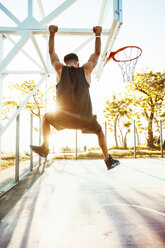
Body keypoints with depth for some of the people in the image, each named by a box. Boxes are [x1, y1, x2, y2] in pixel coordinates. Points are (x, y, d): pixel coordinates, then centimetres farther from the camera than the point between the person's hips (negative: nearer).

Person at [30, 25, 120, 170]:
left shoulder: (60, 69, 4)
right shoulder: (86, 70, 4)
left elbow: (51, 52, 21)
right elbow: (97, 53, 20)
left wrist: (52, 34, 32)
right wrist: (98, 35, 29)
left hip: (63, 118, 0)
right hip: (85, 119, 1)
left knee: (46, 118, 31)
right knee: (99, 131, 29)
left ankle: (45, 148, 30)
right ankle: (109, 160, 27)